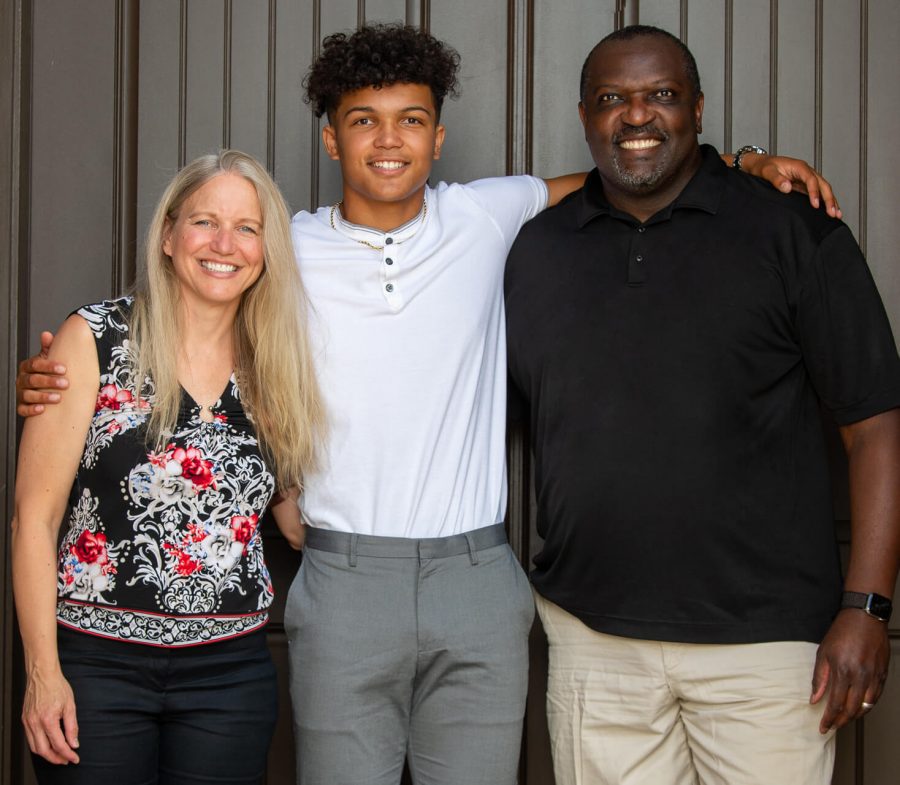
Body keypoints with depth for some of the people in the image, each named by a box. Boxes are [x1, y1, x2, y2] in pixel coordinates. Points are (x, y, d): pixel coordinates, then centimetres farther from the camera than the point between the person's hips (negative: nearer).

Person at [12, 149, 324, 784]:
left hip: (231, 669, 3)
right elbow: (35, 516, -6)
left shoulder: (276, 366, 8)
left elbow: (298, 516, 16)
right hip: (97, 662, -3)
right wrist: (43, 672, -11)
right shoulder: (97, 339, -4)